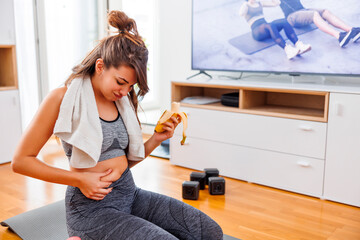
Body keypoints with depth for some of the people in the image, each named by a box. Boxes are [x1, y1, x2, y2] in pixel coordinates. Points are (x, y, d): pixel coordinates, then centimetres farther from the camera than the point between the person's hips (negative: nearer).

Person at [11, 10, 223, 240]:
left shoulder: (122, 100, 8)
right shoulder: (63, 98, -10)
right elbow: (21, 161, -6)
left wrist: (156, 140, -2)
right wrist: (79, 179, -14)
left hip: (130, 193, 7)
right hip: (92, 206, -6)